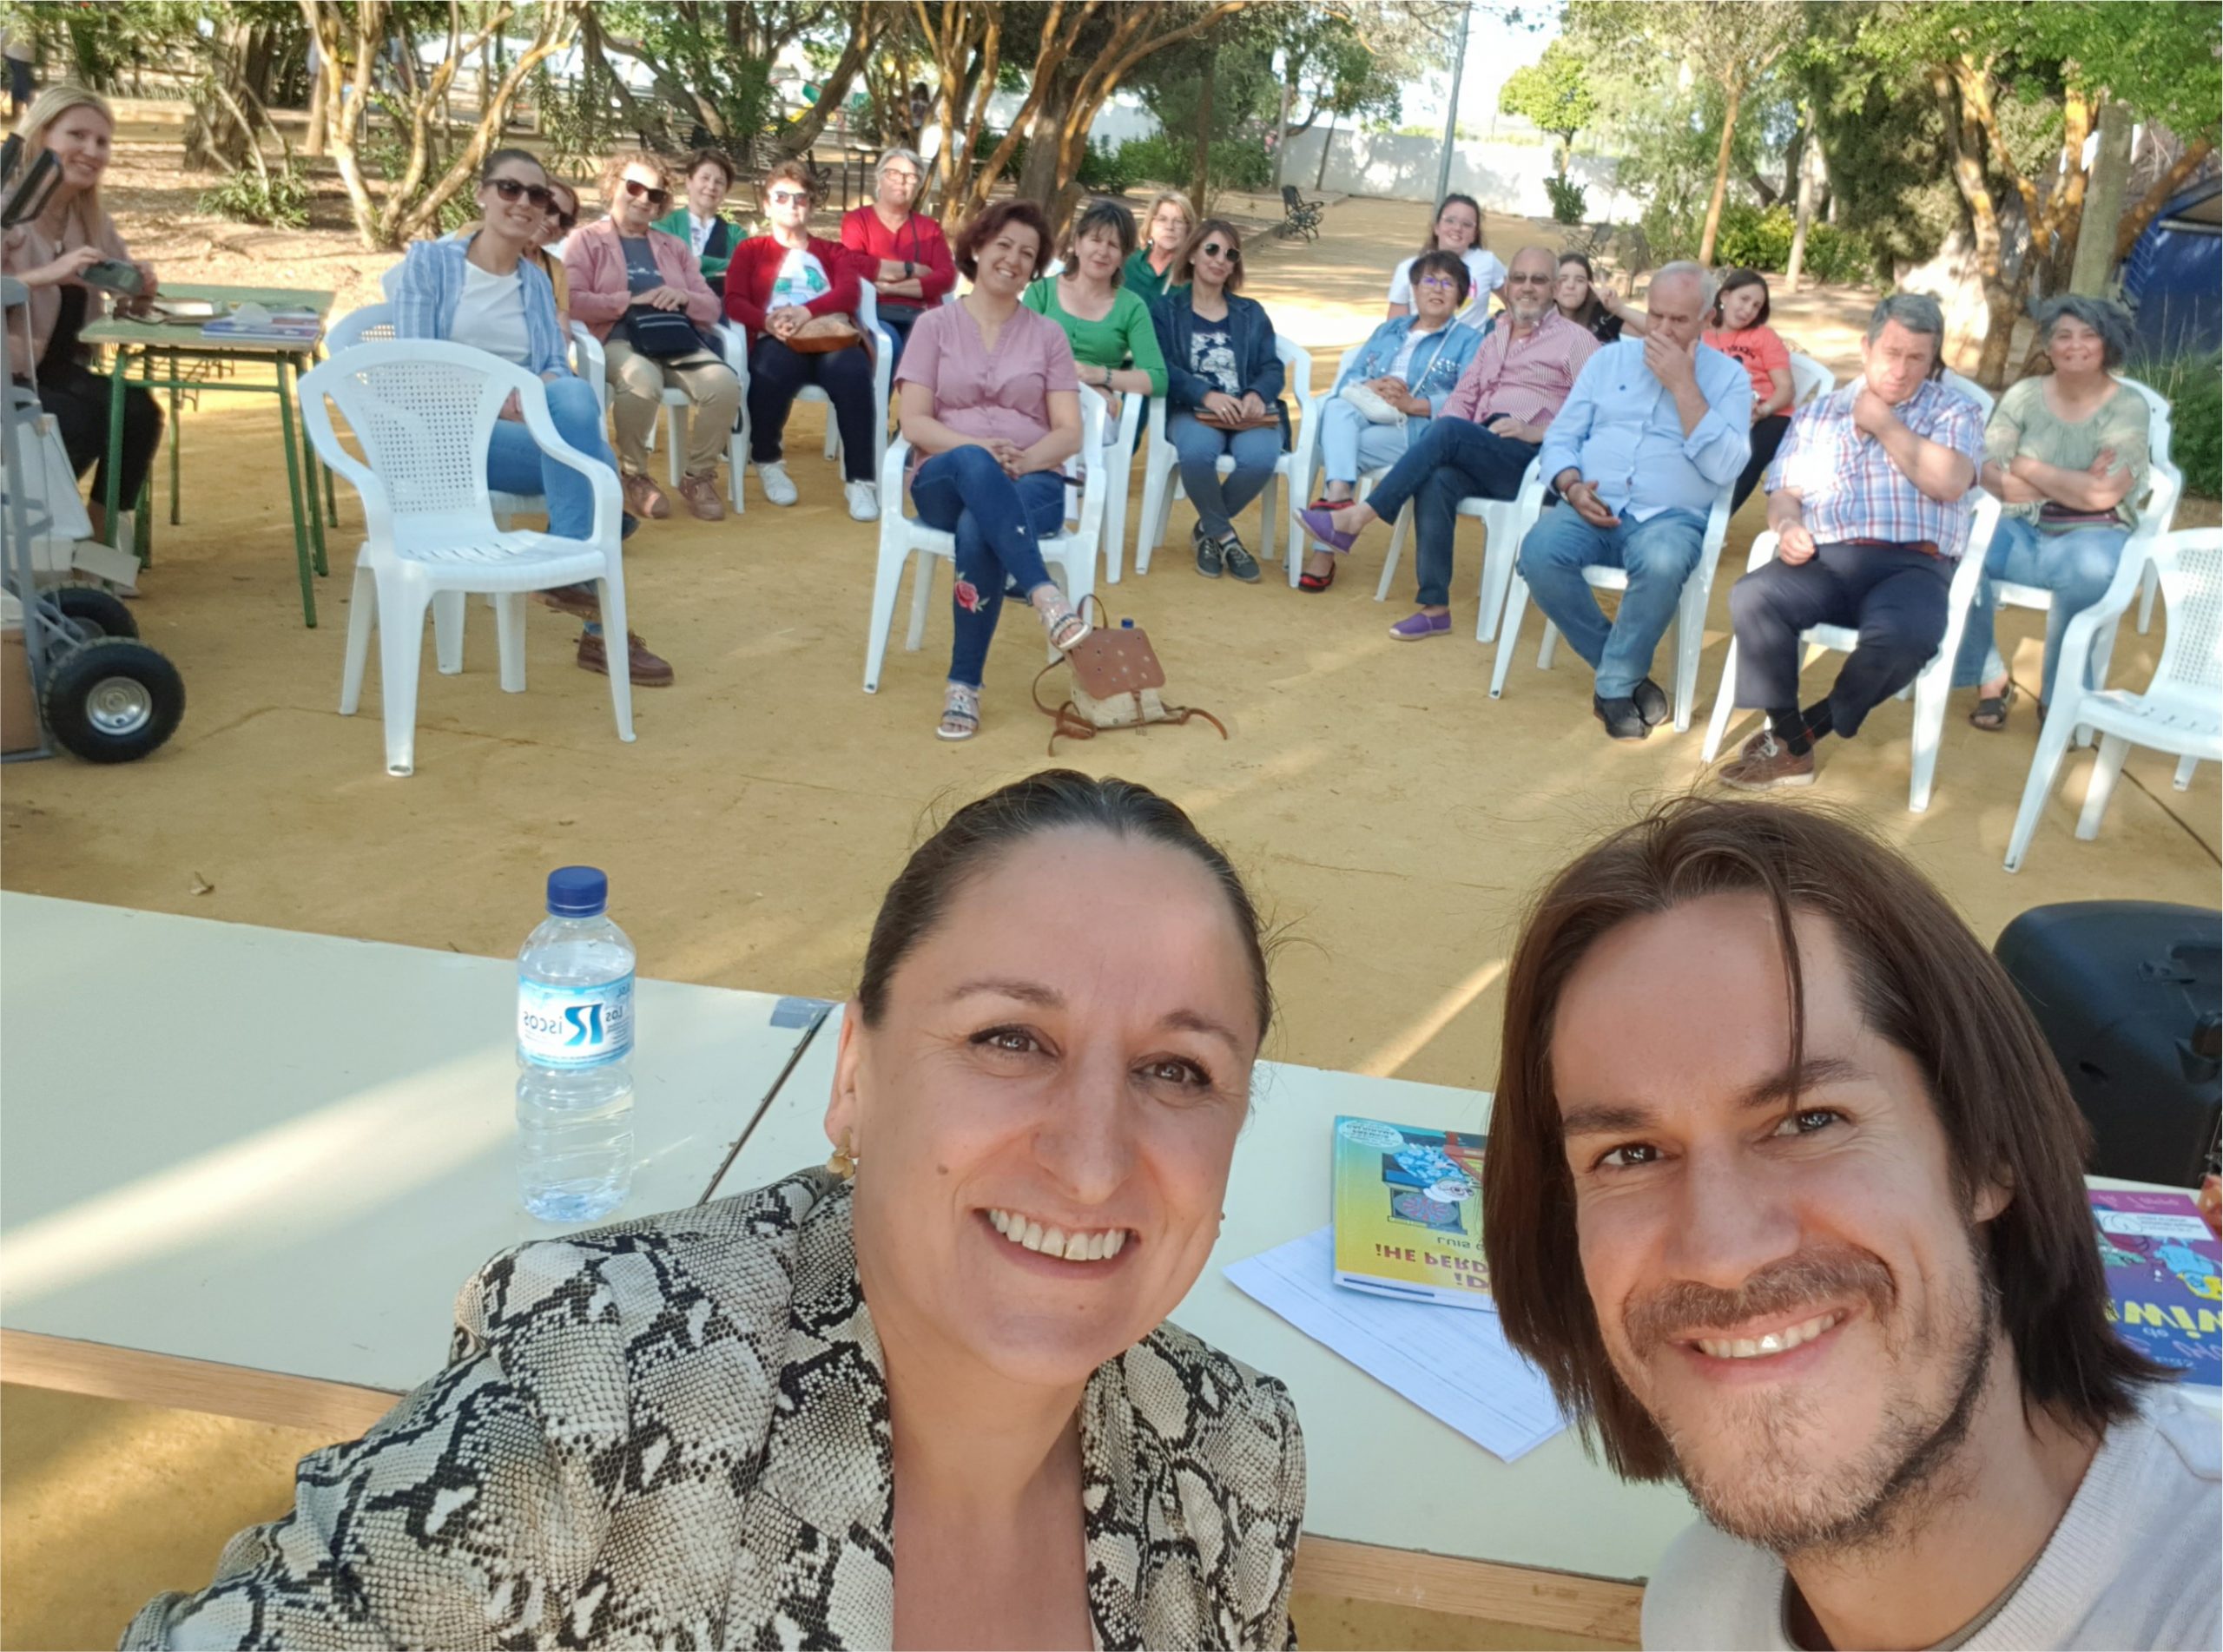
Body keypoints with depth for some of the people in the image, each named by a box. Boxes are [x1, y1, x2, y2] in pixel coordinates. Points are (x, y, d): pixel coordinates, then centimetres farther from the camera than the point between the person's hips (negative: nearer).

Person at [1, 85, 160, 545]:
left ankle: (98, 543, -5)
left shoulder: (90, 216, 8)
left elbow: (129, 301, 13)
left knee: (139, 411, -19)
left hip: (58, 369, 6)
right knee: (76, 423, -28)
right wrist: (49, 274, -37)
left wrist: (141, 288, -11)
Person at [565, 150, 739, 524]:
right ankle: (634, 476, -16)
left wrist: (683, 298, -5)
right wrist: (630, 300, -11)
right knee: (643, 380, -40)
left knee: (724, 383, -29)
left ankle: (699, 476, -10)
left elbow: (711, 308, 18)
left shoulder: (674, 246, 27)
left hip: (679, 340, 4)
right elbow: (573, 302, -3)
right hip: (618, 339, -4)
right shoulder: (585, 239, 13)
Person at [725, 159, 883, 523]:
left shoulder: (833, 252, 27)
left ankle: (860, 479, -32)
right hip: (778, 342, 0)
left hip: (831, 337, 1)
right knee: (771, 369, -38)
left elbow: (848, 294, 4)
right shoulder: (750, 250, 25)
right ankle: (767, 460, -10)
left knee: (852, 370, -37)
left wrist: (807, 311, -17)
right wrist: (766, 320, -16)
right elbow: (734, 302, 7)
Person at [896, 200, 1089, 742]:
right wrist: (980, 448, -18)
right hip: (946, 479, 0)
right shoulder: (935, 325, 10)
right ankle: (1044, 596, -48)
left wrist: (1025, 459, -17)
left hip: (1031, 484, 0)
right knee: (973, 465, -39)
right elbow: (914, 423, -1)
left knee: (978, 529, -36)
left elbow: (1069, 433, 4)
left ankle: (965, 684, -30)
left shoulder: (1048, 334, 13)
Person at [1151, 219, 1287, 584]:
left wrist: (1257, 395, -15)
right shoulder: (1166, 310, 12)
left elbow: (1272, 368, 10)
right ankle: (1224, 535, -12)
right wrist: (1207, 395, -23)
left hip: (1249, 412, 2)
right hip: (1191, 409, -2)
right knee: (1197, 451, -39)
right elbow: (1165, 369, -4)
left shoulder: (1251, 313, 22)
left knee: (1260, 457, -33)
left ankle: (1208, 530, -5)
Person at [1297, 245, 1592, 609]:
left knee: (1446, 431, -30)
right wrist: (1444, 433, -3)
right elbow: (1463, 395, 21)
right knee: (1437, 479, -31)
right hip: (1481, 453, 5)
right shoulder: (1495, 337, 27)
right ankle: (1434, 607, -32)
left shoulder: (1574, 339, 7)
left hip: (1532, 460, -5)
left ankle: (1358, 517, -27)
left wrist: (1536, 431, -17)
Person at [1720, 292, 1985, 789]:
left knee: (1903, 637, -37)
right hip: (1824, 560, 2)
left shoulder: (1954, 411, 14)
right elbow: (1783, 492, 16)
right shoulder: (1816, 414, 23)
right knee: (1751, 598, -30)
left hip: (1911, 566, -2)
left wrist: (1883, 423, 0)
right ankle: (1793, 748, -18)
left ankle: (1801, 733, -13)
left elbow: (1949, 482, -6)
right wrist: (1787, 525, -8)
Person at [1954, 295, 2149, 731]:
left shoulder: (2128, 407, -2)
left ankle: (2059, 698, -18)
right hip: (2021, 529, 3)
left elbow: (2101, 495, -14)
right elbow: (1988, 475, -6)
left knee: (2090, 567, -38)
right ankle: (1989, 676, -14)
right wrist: (2071, 484, -13)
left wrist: (2029, 469, -6)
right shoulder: (2023, 395, 5)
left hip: (2091, 535, -2)